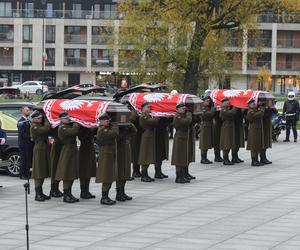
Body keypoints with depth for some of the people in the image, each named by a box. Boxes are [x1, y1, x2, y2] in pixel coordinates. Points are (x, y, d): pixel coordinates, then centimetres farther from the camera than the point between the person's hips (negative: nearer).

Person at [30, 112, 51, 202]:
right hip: (39, 149, -9)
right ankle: (37, 195, -4)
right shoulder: (34, 127, -15)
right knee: (39, 173, -6)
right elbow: (46, 129, -24)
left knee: (43, 172, 12)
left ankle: (40, 193, 19)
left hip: (44, 149, 9)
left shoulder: (41, 125, 14)